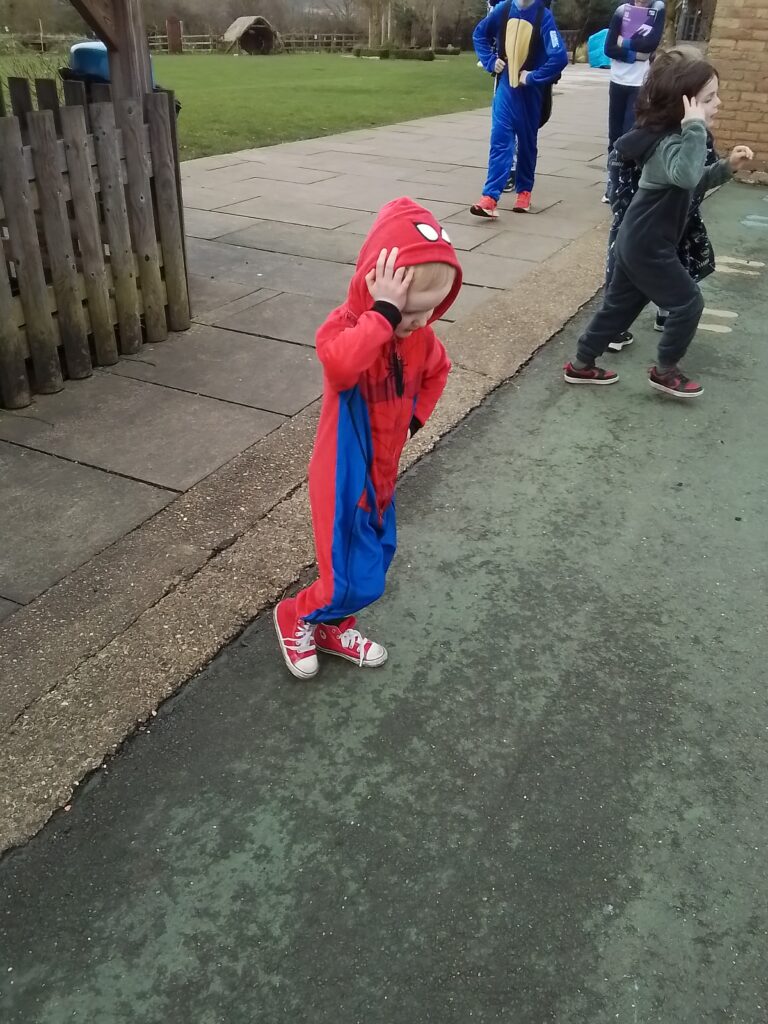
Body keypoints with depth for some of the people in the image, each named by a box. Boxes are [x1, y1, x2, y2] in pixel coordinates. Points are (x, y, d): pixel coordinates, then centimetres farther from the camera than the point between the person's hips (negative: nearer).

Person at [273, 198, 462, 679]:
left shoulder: (420, 336, -3)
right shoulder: (343, 327, -24)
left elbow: (437, 370, 20)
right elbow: (341, 367, -49)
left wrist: (416, 417, 8)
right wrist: (383, 313, -44)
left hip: (383, 472, 7)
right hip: (345, 478, -7)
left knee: (377, 563, 19)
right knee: (356, 581, -3)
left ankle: (332, 627, 42)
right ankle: (296, 618, 26)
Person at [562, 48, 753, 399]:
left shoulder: (674, 136, 9)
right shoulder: (670, 142, -23)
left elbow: (695, 180, 21)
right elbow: (685, 175, -46)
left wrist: (726, 167, 7)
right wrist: (695, 128, -43)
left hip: (636, 240, 10)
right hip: (648, 245, -10)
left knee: (619, 305, 18)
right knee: (688, 302, 3)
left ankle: (581, 365, 27)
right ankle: (665, 371, 16)